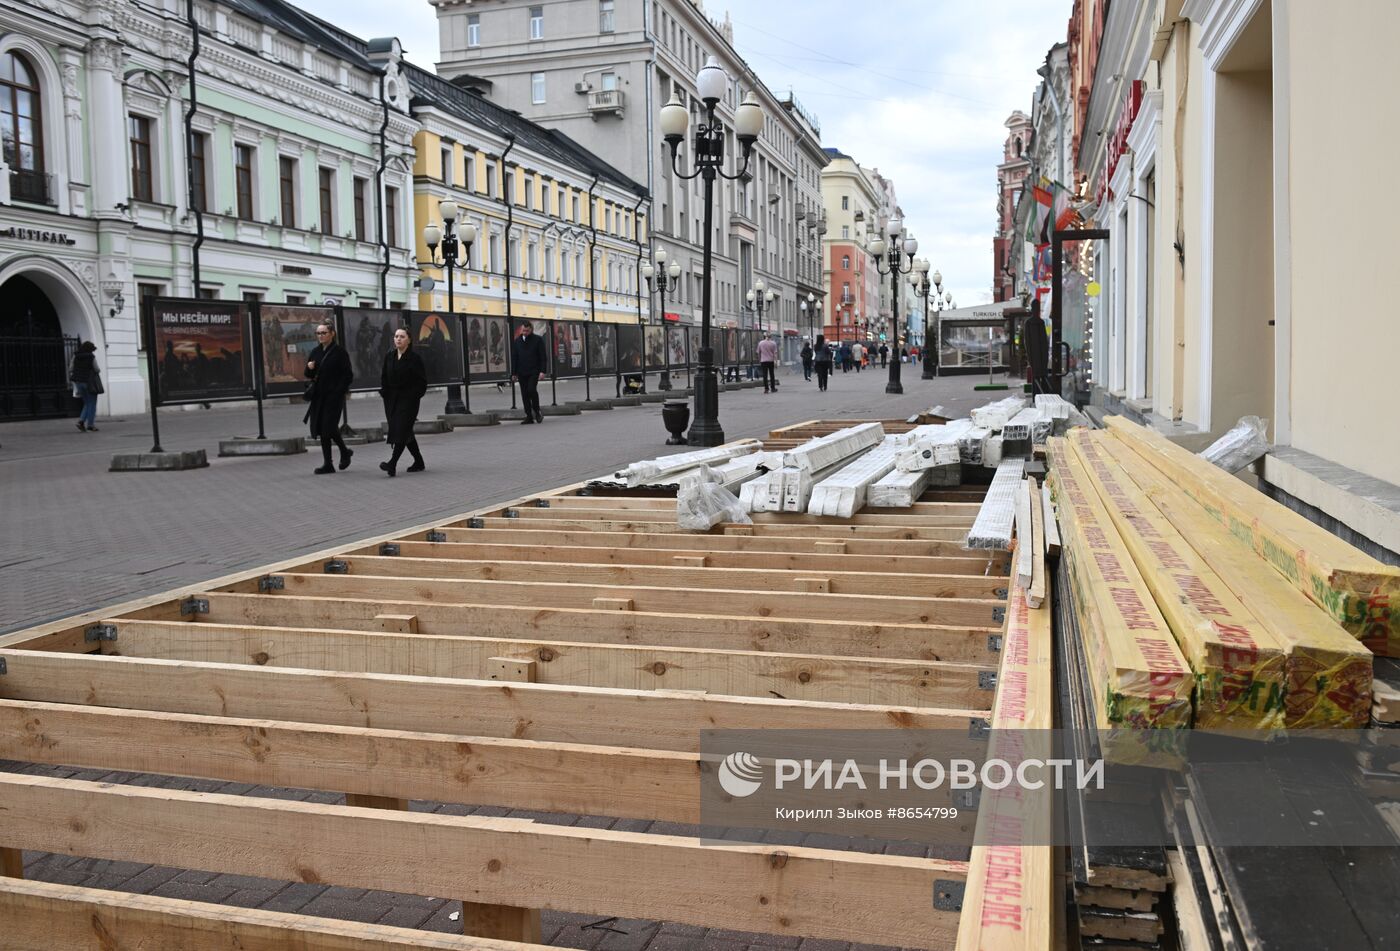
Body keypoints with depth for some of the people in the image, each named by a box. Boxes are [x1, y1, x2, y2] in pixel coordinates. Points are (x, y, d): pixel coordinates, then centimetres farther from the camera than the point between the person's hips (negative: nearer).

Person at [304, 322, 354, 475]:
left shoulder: (339, 352, -6)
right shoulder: (316, 352, 12)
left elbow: (348, 376, -7)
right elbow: (309, 375, 17)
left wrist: (339, 391, -13)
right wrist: (309, 368, -4)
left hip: (334, 396, -6)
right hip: (318, 396, 6)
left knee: (329, 427, -12)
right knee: (321, 429, 5)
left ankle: (345, 451, 15)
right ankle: (327, 464, 11)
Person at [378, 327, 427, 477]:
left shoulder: (414, 358, -6)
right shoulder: (389, 356, 9)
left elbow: (422, 381, -6)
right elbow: (383, 377, 15)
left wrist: (414, 395, -12)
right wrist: (384, 392, 3)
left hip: (409, 400, -6)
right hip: (392, 400, 6)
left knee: (402, 430, -15)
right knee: (406, 432, 12)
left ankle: (392, 463, -23)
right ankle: (419, 462, 24)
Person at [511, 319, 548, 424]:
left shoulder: (538, 340, 1)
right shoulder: (516, 341, 10)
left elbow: (543, 357, -2)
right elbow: (513, 358, 13)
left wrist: (543, 371, -11)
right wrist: (514, 373, 7)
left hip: (534, 371, -4)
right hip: (522, 373, 4)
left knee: (531, 389, -20)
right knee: (525, 395, 3)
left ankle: (537, 412, 0)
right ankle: (529, 417, 8)